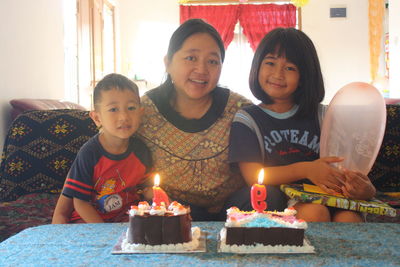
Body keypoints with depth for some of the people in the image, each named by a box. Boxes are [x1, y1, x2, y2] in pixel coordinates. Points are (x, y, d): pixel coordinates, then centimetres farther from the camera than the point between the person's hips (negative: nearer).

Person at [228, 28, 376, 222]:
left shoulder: (320, 116, 12)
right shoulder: (246, 120, 5)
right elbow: (253, 175, -6)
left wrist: (365, 188, -17)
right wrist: (305, 170, -20)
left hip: (322, 198, 2)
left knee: (350, 218, -29)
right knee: (315, 211, -33)